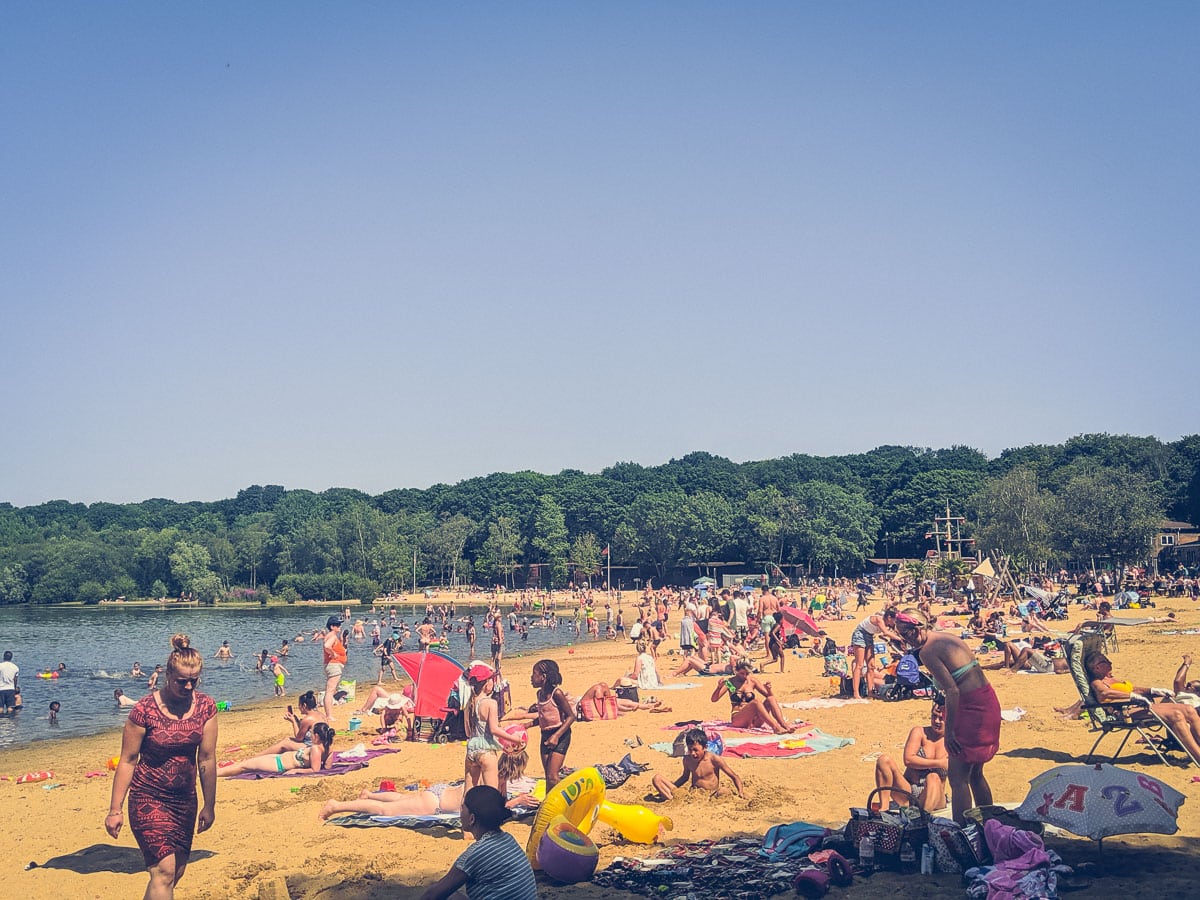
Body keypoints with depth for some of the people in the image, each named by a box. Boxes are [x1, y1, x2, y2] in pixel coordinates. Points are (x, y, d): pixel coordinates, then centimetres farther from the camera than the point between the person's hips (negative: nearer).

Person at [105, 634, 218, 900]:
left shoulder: (205, 707, -4)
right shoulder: (145, 709, -15)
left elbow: (207, 759, 2)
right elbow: (127, 761, -10)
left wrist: (209, 806, 7)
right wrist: (115, 810, -8)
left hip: (185, 799, 5)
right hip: (148, 798, -5)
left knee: (177, 870, 12)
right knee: (164, 870, -15)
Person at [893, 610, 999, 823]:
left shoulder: (928, 651, -14)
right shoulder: (949, 638, 12)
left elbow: (952, 690, -21)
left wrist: (949, 731, -18)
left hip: (972, 708, -10)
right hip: (988, 701, 10)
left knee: (957, 778, -5)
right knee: (975, 774, 20)